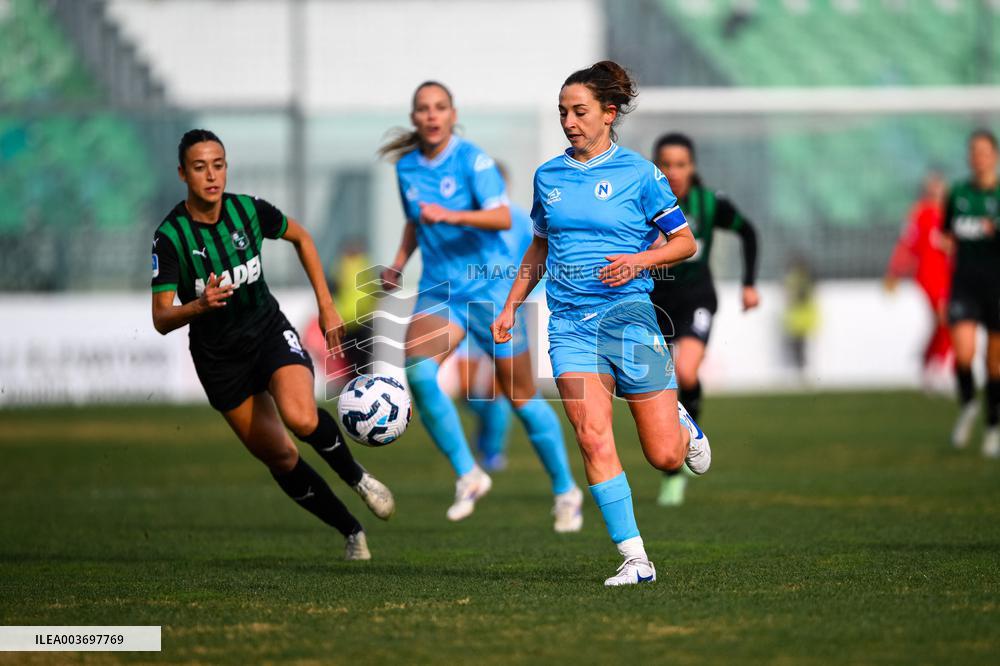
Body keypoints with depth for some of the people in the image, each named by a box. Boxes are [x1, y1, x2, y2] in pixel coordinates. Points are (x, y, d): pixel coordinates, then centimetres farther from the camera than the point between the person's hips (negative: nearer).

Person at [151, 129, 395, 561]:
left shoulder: (249, 210, -10)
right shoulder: (170, 236, -18)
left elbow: (301, 238, 10)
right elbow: (161, 319, -19)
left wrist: (326, 306, 8)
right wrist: (199, 305, -40)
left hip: (269, 331, 0)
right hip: (218, 358, 0)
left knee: (301, 418, -29)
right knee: (279, 457, 2)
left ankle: (357, 477, -2)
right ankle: (351, 532, 18)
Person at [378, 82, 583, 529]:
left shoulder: (472, 159, -11)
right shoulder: (407, 167, 6)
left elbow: (502, 217, -24)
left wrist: (451, 215, -38)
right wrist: (399, 262, 9)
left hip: (489, 287, -4)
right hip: (438, 292, 4)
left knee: (522, 396, 4)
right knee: (417, 369, -24)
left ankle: (565, 491, 23)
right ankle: (468, 475, -13)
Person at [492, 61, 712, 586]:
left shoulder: (638, 173, -1)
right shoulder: (547, 176, 12)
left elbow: (685, 242, 3)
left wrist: (641, 260, -14)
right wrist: (511, 305, 20)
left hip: (628, 313, -3)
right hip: (570, 322, 3)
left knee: (665, 457, -3)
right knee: (594, 440, -16)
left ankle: (683, 425, 35)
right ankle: (635, 559, -12)